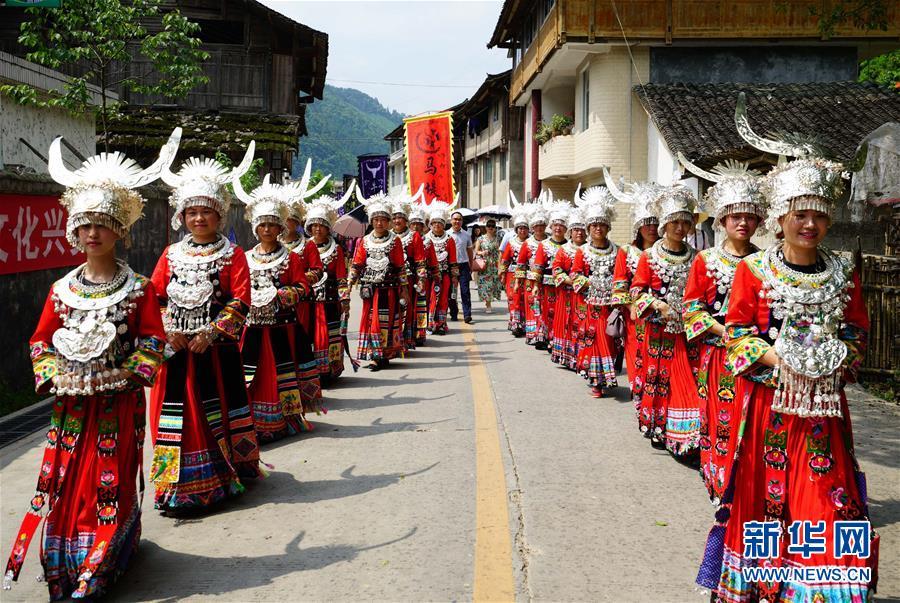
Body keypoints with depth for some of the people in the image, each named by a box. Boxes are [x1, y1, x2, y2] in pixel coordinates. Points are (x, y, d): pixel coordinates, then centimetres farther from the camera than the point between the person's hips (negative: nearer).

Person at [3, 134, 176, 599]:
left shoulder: (139, 288, -2)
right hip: (70, 401, 3)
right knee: (63, 480, 6)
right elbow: (41, 340, 10)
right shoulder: (62, 289, 7)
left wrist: (125, 375, -15)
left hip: (118, 402, -3)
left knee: (111, 484, 0)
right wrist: (54, 376, -5)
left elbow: (152, 341, -4)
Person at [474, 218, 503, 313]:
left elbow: (499, 252, 8)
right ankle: (488, 305, -1)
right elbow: (476, 251, 5)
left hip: (494, 265, 2)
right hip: (484, 265, -2)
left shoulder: (497, 239, 9)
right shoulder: (481, 238, 4)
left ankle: (488, 304, 13)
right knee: (485, 284, -7)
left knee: (493, 284, -2)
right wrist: (482, 252, -16)